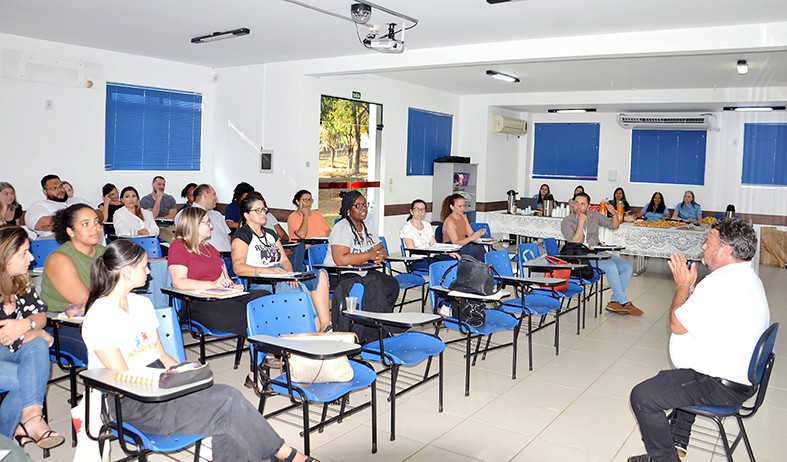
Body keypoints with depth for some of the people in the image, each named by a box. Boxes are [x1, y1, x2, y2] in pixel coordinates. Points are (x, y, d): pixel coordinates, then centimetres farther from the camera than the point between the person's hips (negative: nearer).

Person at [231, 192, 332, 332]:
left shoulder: (270, 234, 26)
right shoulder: (241, 236, 2)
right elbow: (238, 268, -13)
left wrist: (289, 273, -6)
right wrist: (267, 270, -25)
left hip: (282, 279, 7)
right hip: (258, 284, -7)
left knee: (320, 275, -18)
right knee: (301, 290, -34)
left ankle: (325, 325, -30)